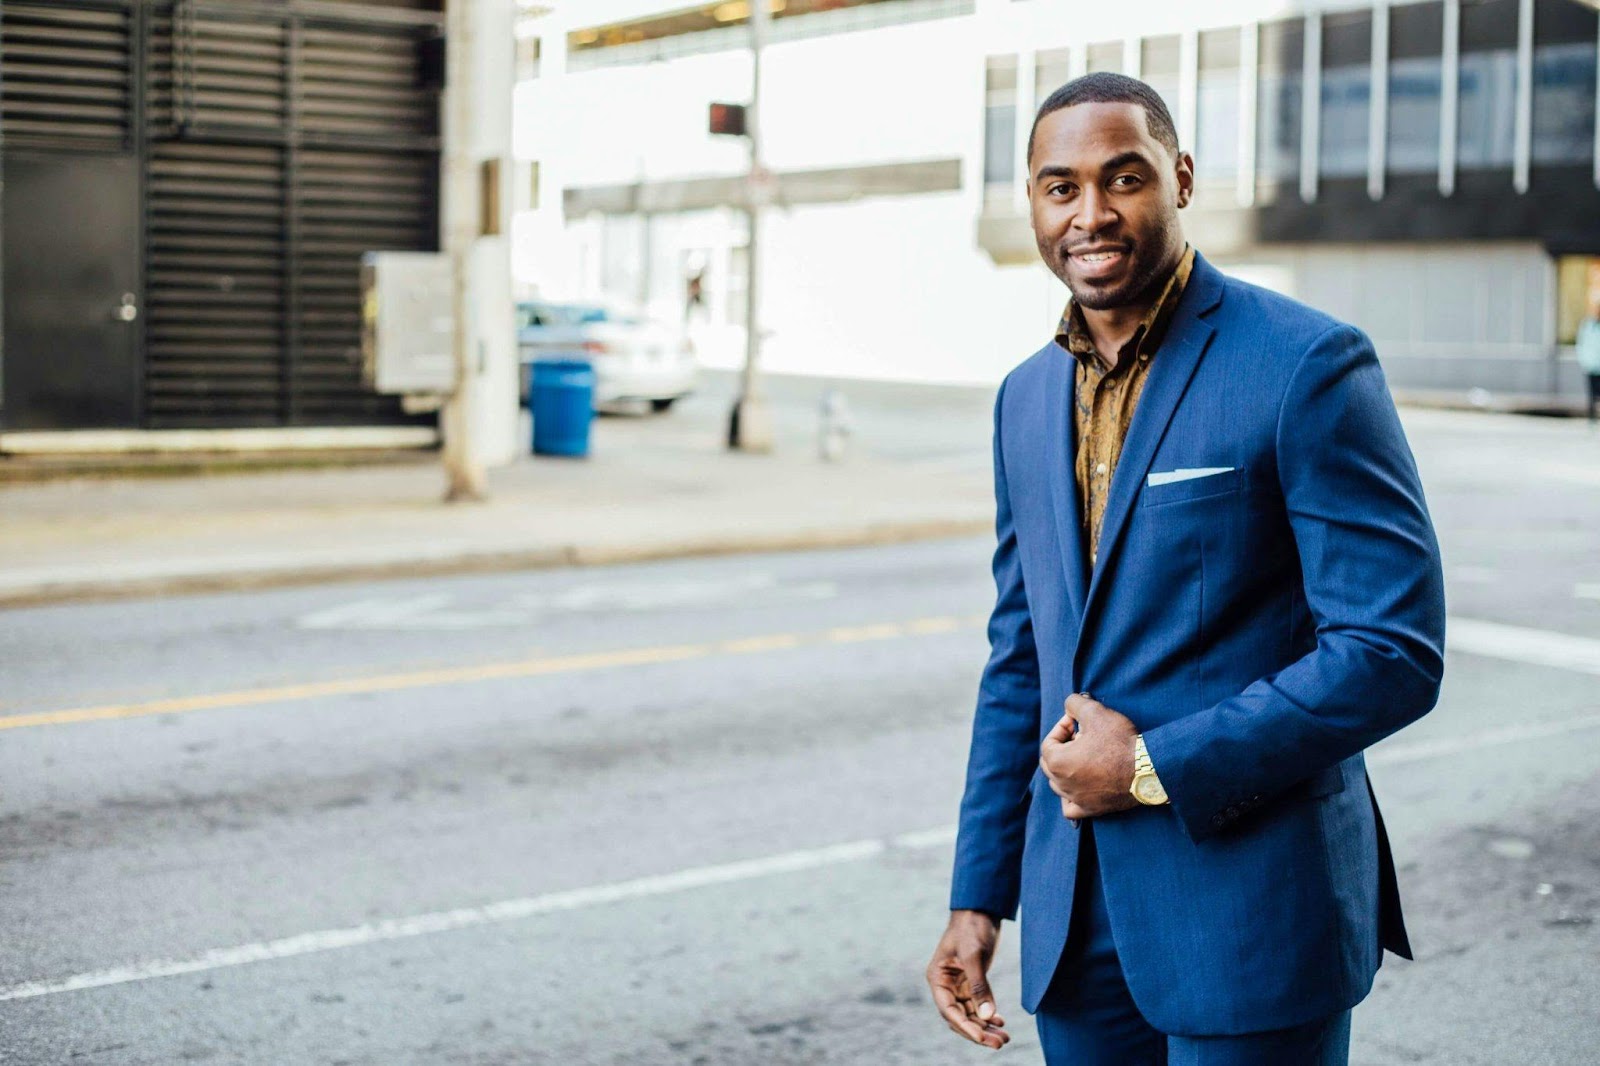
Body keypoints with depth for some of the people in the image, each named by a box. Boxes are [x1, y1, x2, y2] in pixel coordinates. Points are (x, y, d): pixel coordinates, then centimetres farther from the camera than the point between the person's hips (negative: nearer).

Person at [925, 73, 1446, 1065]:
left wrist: (1155, 767, -15)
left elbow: (1396, 652, -16)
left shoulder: (1308, 366, -11)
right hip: (1076, 914, 6)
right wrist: (978, 896, 12)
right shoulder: (1028, 398, 10)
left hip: (1253, 913, -6)